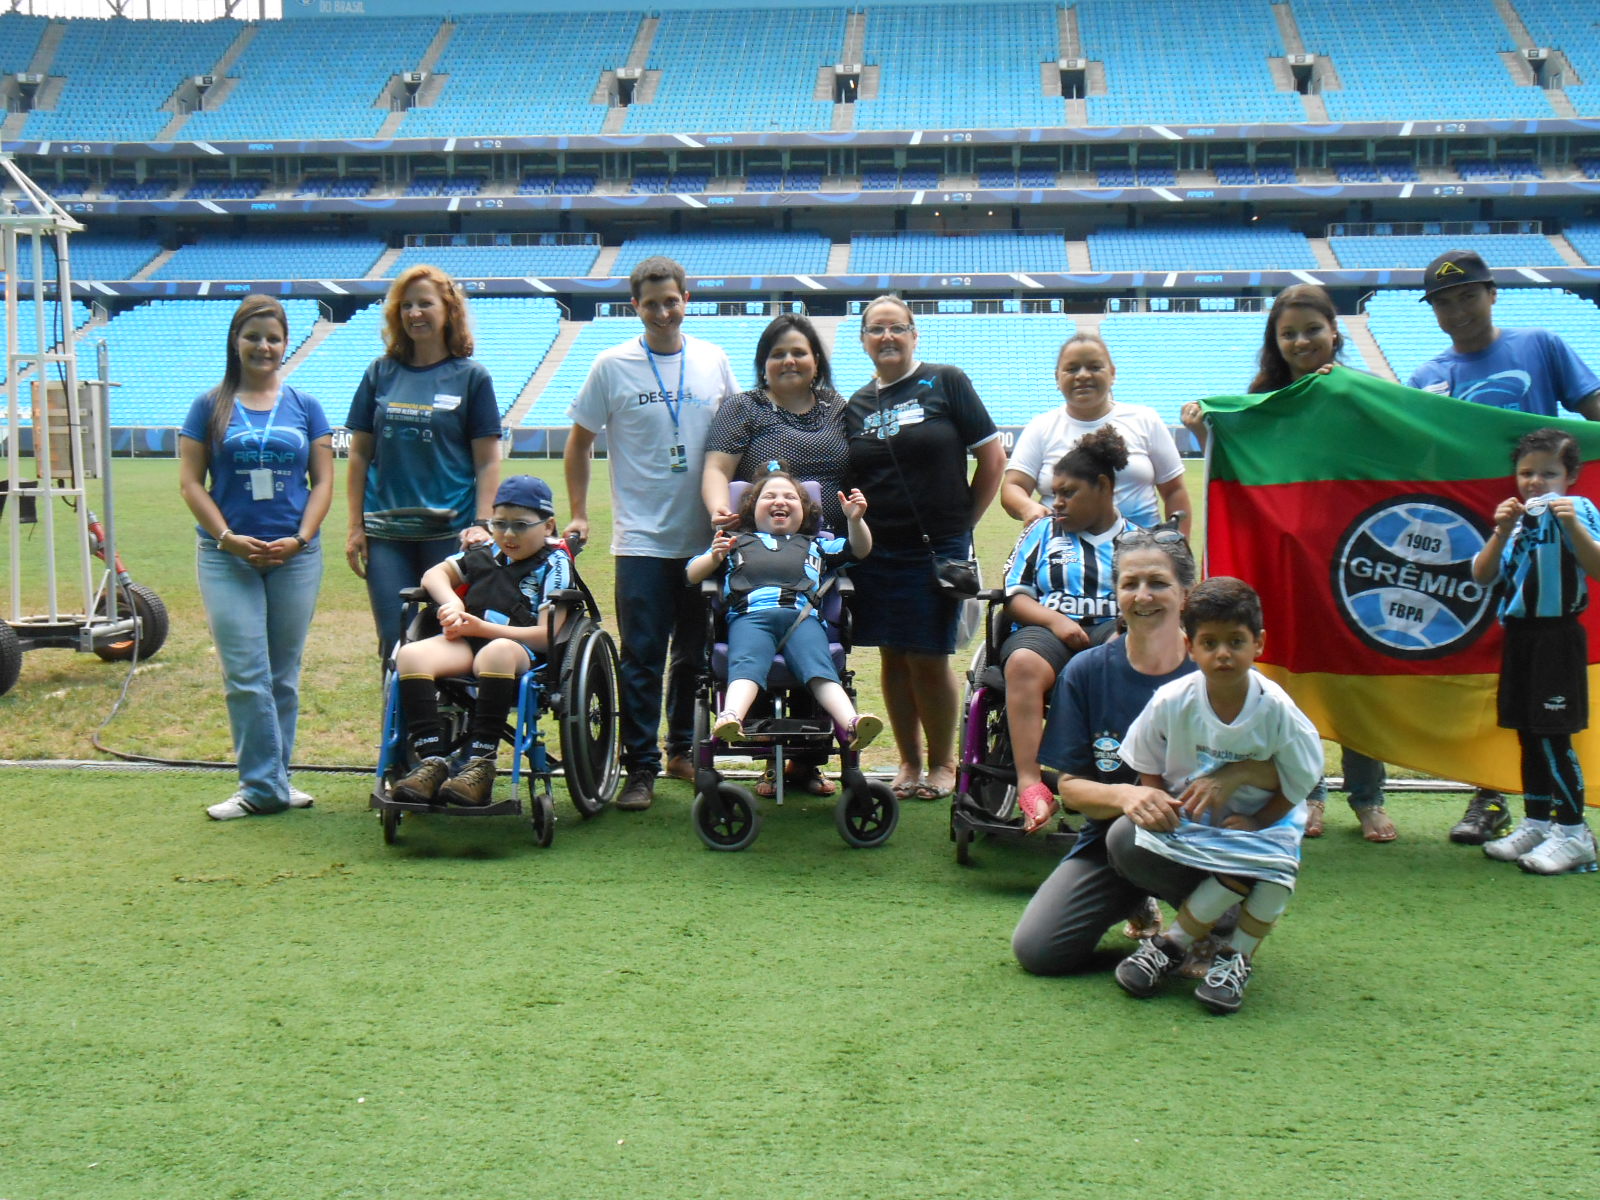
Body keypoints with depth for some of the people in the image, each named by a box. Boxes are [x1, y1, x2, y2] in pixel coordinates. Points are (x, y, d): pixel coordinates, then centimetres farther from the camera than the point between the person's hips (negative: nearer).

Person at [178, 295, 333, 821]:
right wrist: (229, 538, -10)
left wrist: (300, 538, -7)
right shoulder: (210, 406, 5)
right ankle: (263, 785, -2)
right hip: (227, 556, -1)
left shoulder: (304, 406, 8)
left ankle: (274, 778, 15)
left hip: (296, 555, 2)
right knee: (246, 677, -7)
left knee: (284, 676, 6)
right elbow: (190, 482, 1)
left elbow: (323, 480, 6)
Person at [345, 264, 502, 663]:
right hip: (386, 532, 2)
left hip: (449, 531, -2)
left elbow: (488, 461, 0)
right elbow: (359, 455, 10)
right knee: (395, 642, 2)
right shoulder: (381, 374, 9)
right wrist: (355, 526, 5)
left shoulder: (471, 377, 2)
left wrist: (481, 524, -10)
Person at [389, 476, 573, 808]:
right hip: (467, 643, 6)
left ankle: (480, 766, -40)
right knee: (411, 655, -25)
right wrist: (451, 604, 6)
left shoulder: (554, 564, 8)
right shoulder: (486, 554, 27)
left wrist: (483, 627, -10)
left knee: (497, 652, -42)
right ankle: (431, 762, -30)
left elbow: (548, 635, -4)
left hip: (522, 651, -5)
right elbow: (434, 574, 30)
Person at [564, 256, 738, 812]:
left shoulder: (714, 362, 5)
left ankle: (685, 750, 28)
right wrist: (577, 513, 0)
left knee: (696, 655, 12)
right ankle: (640, 768, 4)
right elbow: (579, 441, 5)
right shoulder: (613, 366, -2)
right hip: (642, 539, -3)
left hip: (706, 536, 3)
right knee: (642, 659, -3)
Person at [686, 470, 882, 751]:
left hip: (802, 615, 1)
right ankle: (730, 719, -58)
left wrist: (855, 520, 12)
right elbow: (692, 575, 26)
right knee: (746, 664, -33)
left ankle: (851, 724, -50)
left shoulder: (816, 545, 41)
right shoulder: (736, 541, 36)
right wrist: (715, 557, 4)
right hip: (749, 616, -1)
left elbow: (859, 549, 32)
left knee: (818, 667, -29)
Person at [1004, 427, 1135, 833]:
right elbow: (1015, 596, 15)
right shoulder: (1043, 532, 25)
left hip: (1114, 632, 0)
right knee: (1023, 664, -37)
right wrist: (1055, 619, -6)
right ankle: (1030, 787, -46)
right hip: (1049, 631, 1)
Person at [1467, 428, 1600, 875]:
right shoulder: (1517, 519, 11)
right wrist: (1502, 532, -10)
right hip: (1519, 636, 7)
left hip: (1556, 637, -7)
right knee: (1527, 734, 14)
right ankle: (1537, 822, 25)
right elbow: (1482, 575, 2)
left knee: (1552, 736, -7)